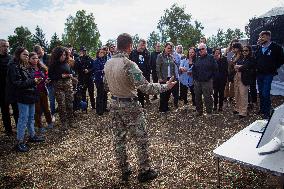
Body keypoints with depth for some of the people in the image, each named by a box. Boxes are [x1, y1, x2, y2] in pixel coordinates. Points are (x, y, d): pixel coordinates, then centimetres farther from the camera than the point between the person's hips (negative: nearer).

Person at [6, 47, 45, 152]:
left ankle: (32, 136, 31)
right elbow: (17, 83, -19)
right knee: (23, 119, -3)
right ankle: (20, 142, 8)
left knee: (31, 117, 17)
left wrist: (37, 80, 2)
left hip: (31, 95, 8)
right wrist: (33, 81, -21)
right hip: (23, 96, -8)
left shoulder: (27, 67, 13)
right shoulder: (14, 67, -12)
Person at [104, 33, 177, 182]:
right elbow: (145, 87, -25)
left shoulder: (108, 63, 2)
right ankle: (144, 172, 22)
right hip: (130, 105, -7)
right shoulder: (129, 64, -21)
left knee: (119, 139, 16)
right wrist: (165, 86, -14)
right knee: (141, 140, 9)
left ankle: (124, 171, 31)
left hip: (115, 104, 8)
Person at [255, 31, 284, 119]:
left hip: (268, 74, -5)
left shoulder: (276, 47, -7)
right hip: (259, 74, 6)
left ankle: (266, 113, 1)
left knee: (265, 94, -9)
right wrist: (257, 68, 11)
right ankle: (261, 110, 24)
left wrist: (274, 68, -6)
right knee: (261, 93, 12)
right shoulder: (259, 48, 9)